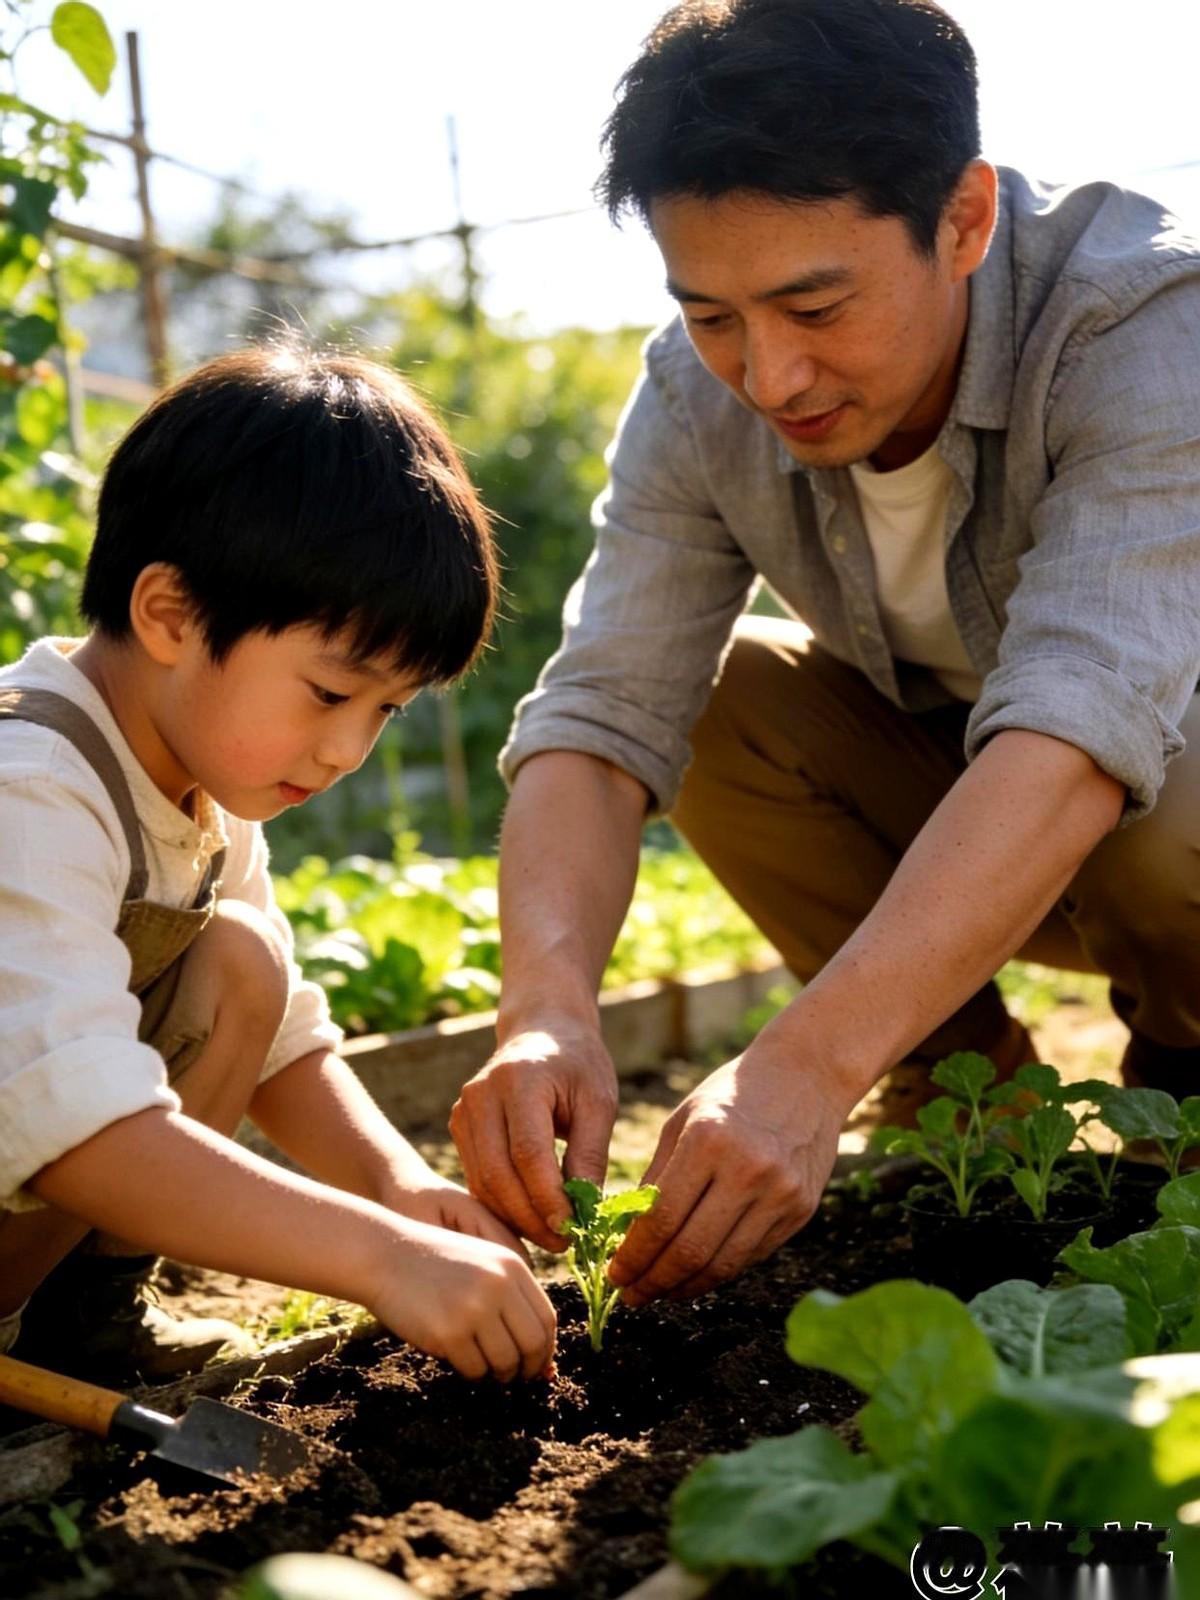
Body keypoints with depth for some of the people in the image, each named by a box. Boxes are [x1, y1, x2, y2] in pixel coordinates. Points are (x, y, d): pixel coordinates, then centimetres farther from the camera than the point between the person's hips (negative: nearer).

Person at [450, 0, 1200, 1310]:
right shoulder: (697, 401, -19)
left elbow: (1074, 735, -45)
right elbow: (602, 714, -27)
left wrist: (809, 1063, -55)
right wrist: (546, 1006, -46)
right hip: (942, 803, 4)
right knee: (716, 688, -20)